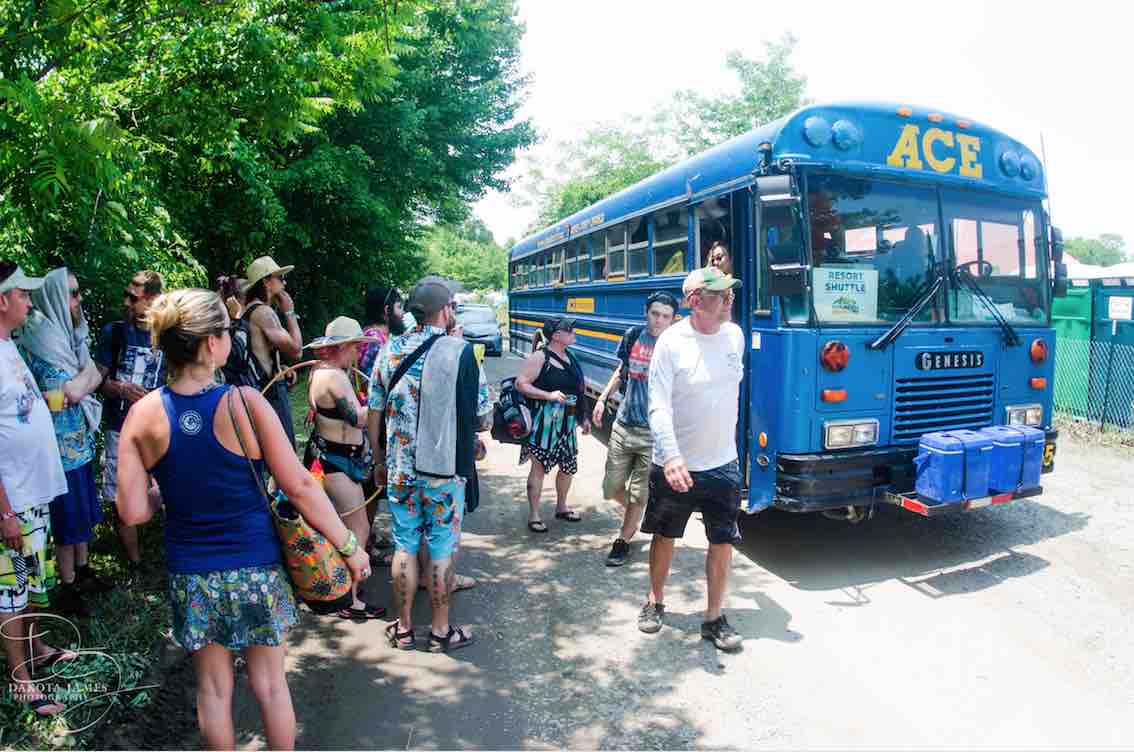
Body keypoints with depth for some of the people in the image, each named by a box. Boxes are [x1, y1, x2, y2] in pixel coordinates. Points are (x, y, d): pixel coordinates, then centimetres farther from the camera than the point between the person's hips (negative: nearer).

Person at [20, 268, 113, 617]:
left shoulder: (68, 331, 8)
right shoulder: (41, 338, -18)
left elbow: (95, 377, 4)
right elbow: (71, 392, -21)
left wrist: (76, 384, -13)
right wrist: (86, 374, -4)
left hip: (79, 438, 8)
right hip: (62, 443, -8)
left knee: (83, 510, 19)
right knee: (68, 516, 3)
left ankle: (82, 572, 34)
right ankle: (67, 590, 17)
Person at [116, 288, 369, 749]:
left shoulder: (143, 415, -9)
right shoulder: (245, 403, -18)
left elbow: (133, 512, -9)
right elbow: (300, 488, -16)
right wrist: (349, 546, -7)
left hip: (191, 573, 2)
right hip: (256, 568, -2)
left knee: (214, 686, 19)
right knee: (270, 682, 16)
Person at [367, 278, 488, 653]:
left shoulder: (389, 350, 0)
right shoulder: (460, 351, -11)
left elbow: (374, 415, 5)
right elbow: (482, 418, -8)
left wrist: (379, 461, 16)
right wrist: (468, 433, 14)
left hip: (399, 468, 4)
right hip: (446, 468, -3)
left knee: (405, 545, 15)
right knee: (442, 548, 9)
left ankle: (404, 628, 27)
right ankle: (440, 630, 21)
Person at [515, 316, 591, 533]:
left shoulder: (570, 357, 12)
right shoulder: (540, 357, -11)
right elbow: (520, 383, -16)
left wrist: (583, 418, 20)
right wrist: (548, 395, -25)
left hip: (567, 422, 8)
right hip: (544, 420, -8)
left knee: (569, 465, 15)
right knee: (539, 466, 0)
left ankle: (561, 507, 35)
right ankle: (533, 515, 12)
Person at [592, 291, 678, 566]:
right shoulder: (634, 336, 3)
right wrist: (602, 398, 13)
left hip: (654, 432, -4)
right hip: (623, 426, 4)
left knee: (638, 494, 6)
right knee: (612, 488, 11)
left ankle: (623, 541, 27)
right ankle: (636, 514, 42)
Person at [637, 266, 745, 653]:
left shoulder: (735, 335, 0)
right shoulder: (671, 341, -15)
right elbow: (659, 406, -20)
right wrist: (671, 456, -32)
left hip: (723, 463, 3)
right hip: (675, 464, -3)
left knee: (723, 543, 6)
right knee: (664, 536, 14)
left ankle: (714, 618, 23)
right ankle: (655, 601, 37)